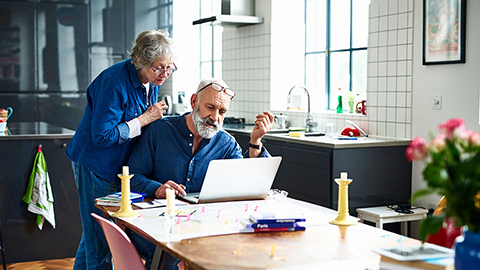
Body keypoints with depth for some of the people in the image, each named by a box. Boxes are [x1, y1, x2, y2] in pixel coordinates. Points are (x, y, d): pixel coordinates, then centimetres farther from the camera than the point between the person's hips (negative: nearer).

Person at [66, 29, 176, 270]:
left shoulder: (151, 81, 2)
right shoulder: (114, 82, -25)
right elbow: (102, 136, -26)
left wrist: (156, 117, -3)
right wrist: (145, 119, -22)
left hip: (119, 166, 8)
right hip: (96, 166, -8)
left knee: (94, 234, 20)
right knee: (100, 241, -3)